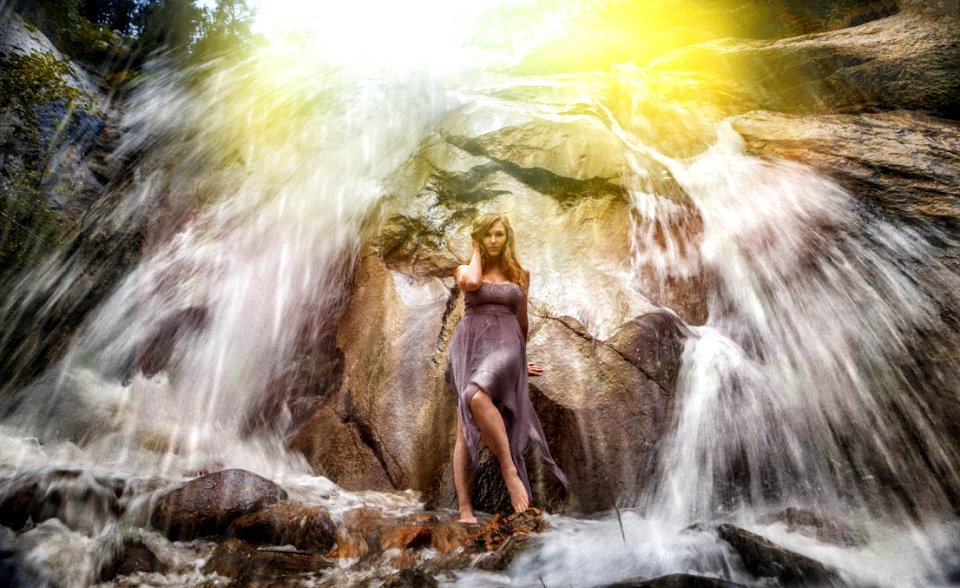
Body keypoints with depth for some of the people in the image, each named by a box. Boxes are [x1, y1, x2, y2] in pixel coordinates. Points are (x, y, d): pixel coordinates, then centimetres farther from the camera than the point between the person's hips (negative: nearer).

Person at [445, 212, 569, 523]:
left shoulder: (520, 274, 15)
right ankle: (465, 509, -4)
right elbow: (472, 283, -14)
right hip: (470, 346, 1)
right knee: (466, 429, -7)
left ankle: (510, 470, -22)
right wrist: (476, 252, 4)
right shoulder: (465, 269, 12)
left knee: (478, 398, -33)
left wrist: (519, 356, 31)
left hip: (505, 346, -1)